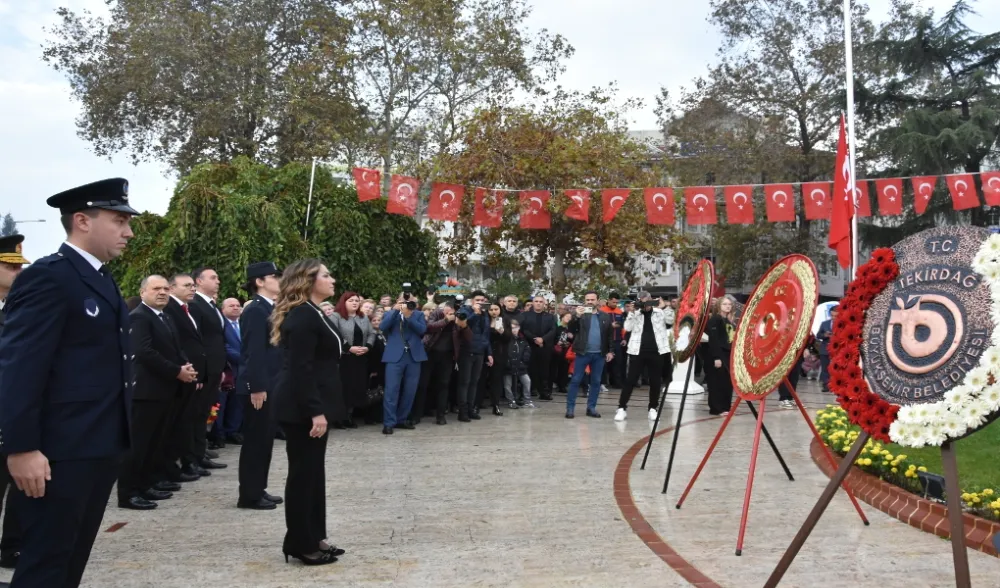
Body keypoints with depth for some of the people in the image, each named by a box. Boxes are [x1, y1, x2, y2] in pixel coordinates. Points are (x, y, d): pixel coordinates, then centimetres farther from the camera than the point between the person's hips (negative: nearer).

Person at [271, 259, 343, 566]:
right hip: (302, 409, -10)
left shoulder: (313, 313, 14)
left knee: (314, 472, 15)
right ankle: (300, 544, 11)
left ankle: (314, 537, 25)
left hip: (312, 405, 10)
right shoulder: (303, 316, -18)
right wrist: (315, 412, -24)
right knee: (303, 473, -1)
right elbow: (300, 369, -23)